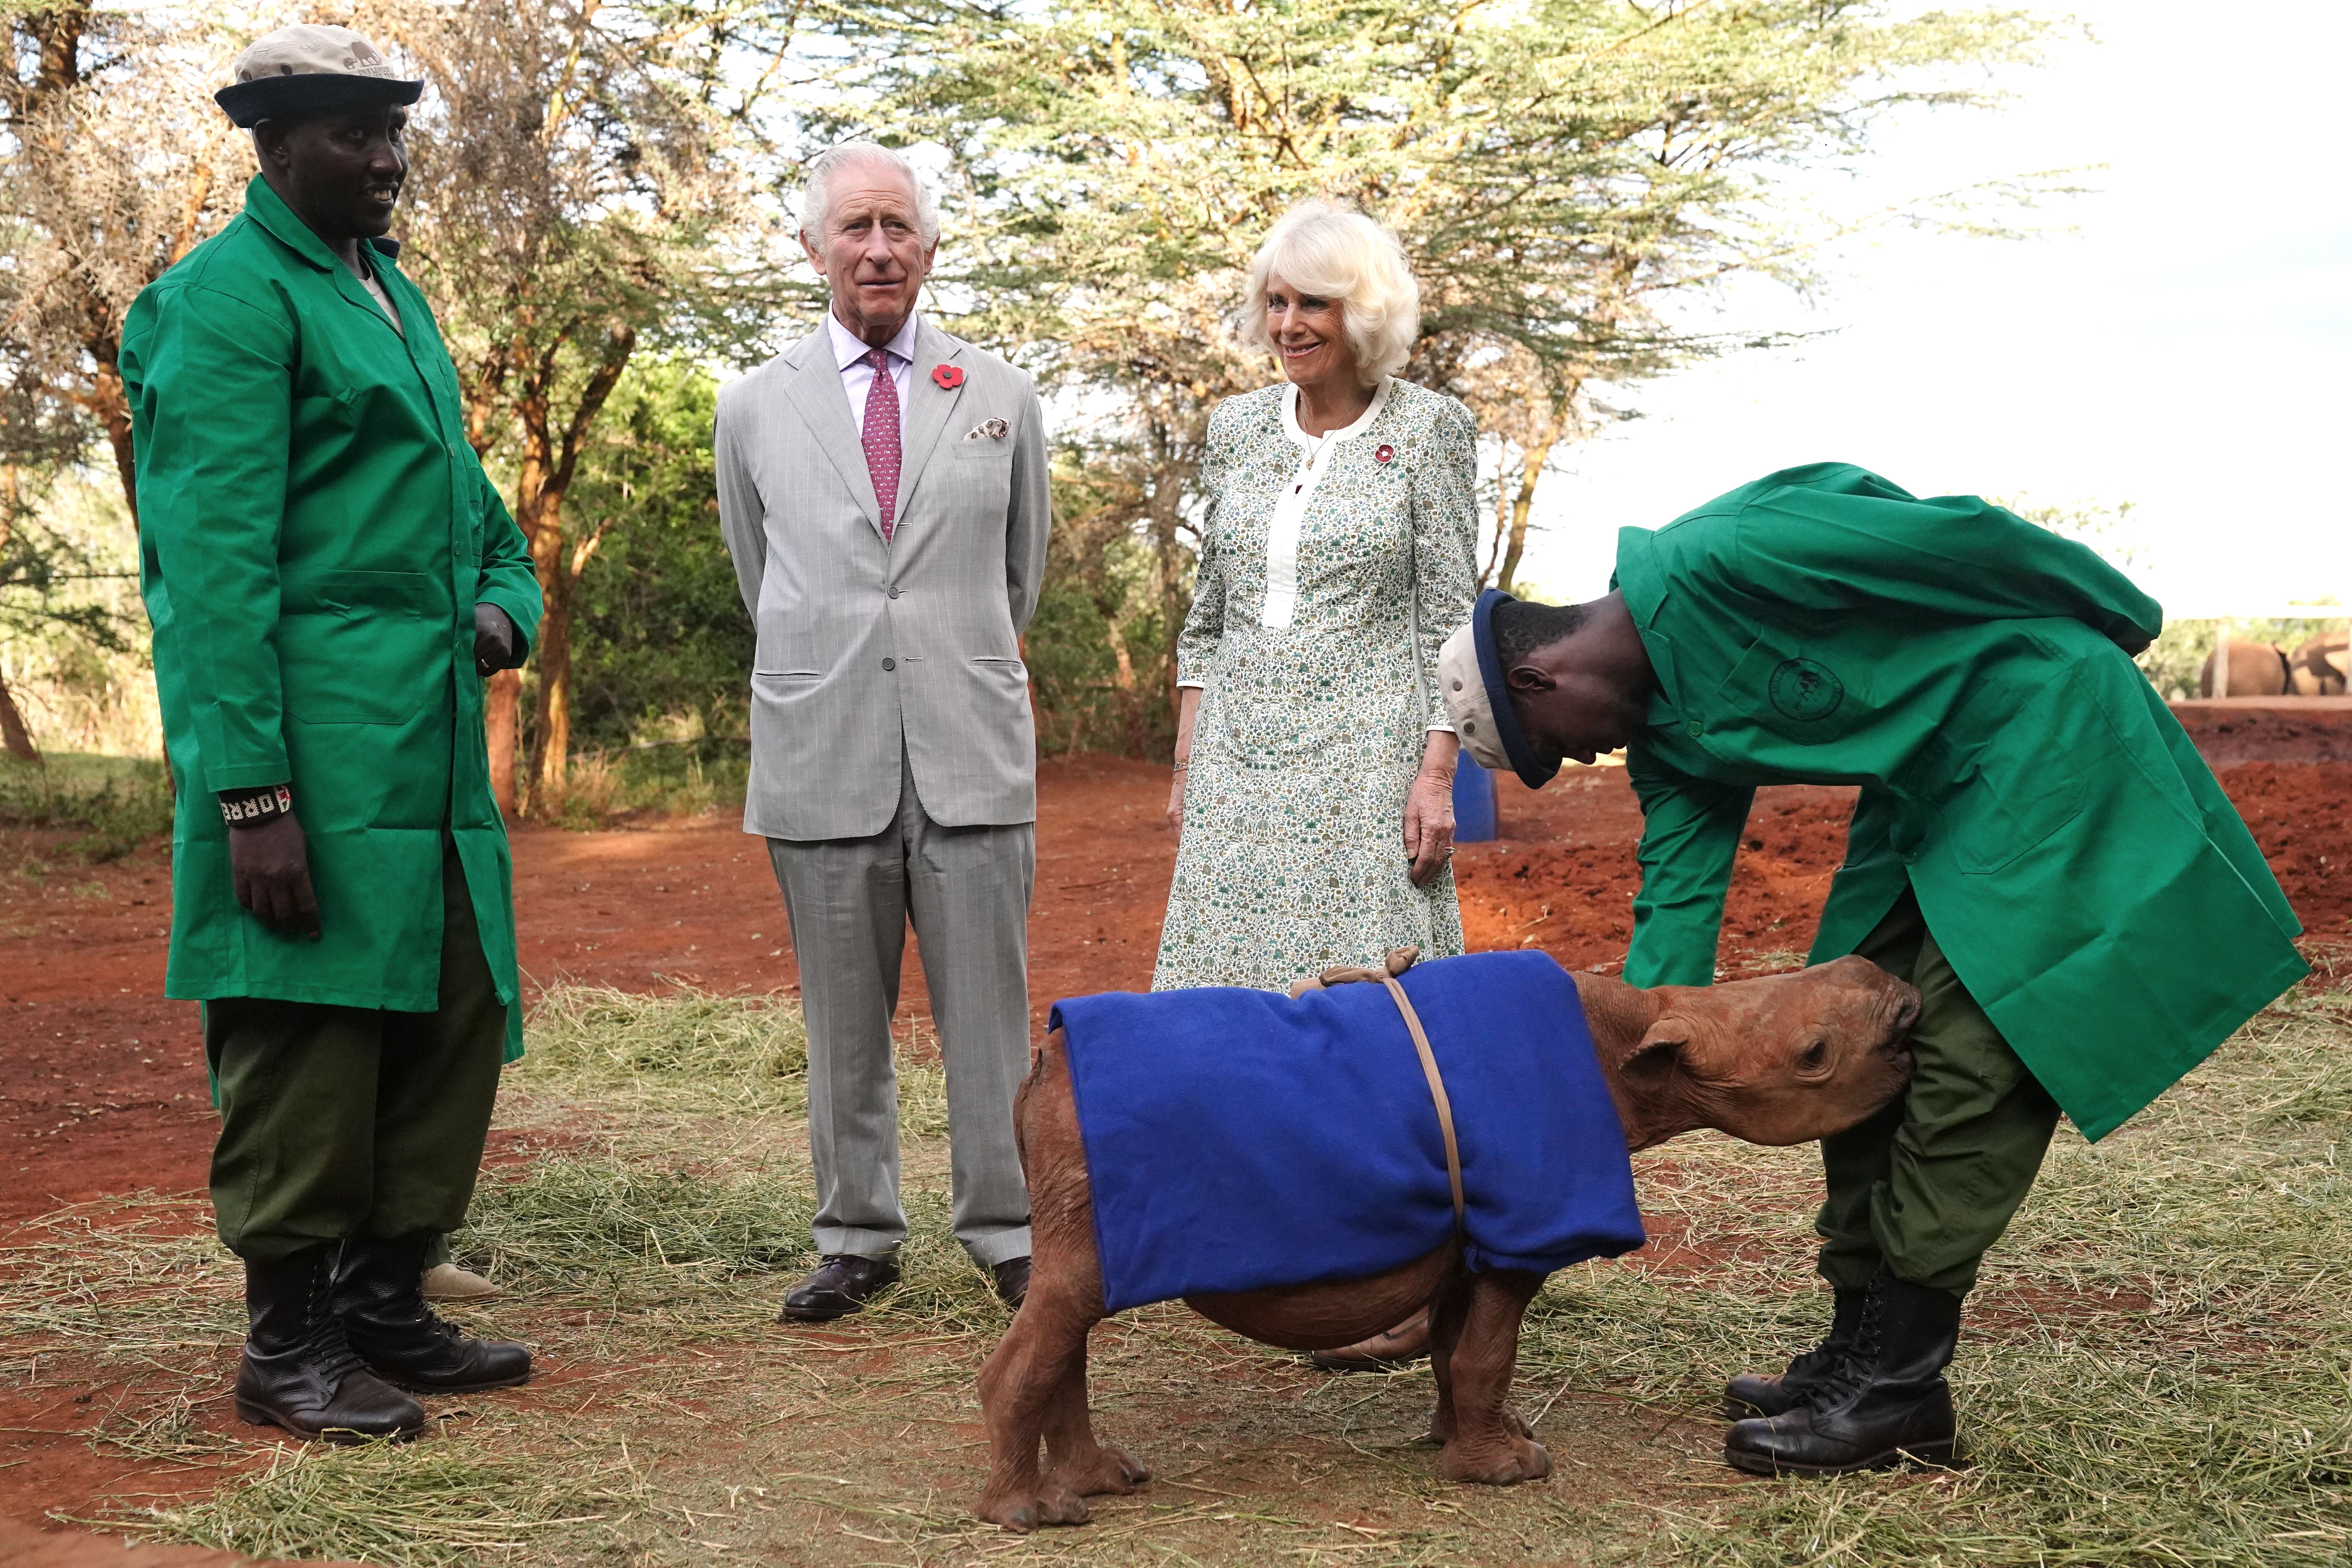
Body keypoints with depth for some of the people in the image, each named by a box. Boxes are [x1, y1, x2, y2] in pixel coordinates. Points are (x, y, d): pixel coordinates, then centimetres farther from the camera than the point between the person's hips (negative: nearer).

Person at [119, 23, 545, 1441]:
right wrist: (249, 791, -20)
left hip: (433, 746, 9)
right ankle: (288, 1346, 13)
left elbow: (461, 491, 28)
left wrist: (506, 603, 6)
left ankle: (385, 1306, 25)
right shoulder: (229, 298, -8)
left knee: (454, 1029, 11)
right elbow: (212, 560, -15)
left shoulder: (395, 294, 20)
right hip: (316, 754, -8)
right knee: (308, 1044, 0)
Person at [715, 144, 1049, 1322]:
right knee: (844, 1019, 7)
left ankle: (1010, 1234, 13)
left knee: (989, 1010, 1)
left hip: (972, 752, 0)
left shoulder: (1002, 398, 9)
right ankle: (856, 1238, 18)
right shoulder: (755, 408, 8)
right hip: (822, 754, 0)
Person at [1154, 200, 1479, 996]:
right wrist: (1186, 764, 11)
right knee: (1224, 978, 1)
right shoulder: (1235, 426, 11)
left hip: (1368, 754, -4)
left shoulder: (1427, 427, -1)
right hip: (1238, 761, 4)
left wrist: (1437, 774, -10)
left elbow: (1450, 617, -3)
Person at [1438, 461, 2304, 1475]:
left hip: (2044, 724, -10)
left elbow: (1951, 538, -20)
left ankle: (1897, 1387, -6)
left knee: (1969, 1049, -10)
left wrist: (2117, 620, -6)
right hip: (1928, 784, 10)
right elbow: (1677, 904, 5)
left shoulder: (1711, 566, -24)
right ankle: (1861, 1347, 16)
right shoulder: (1661, 726, 5)